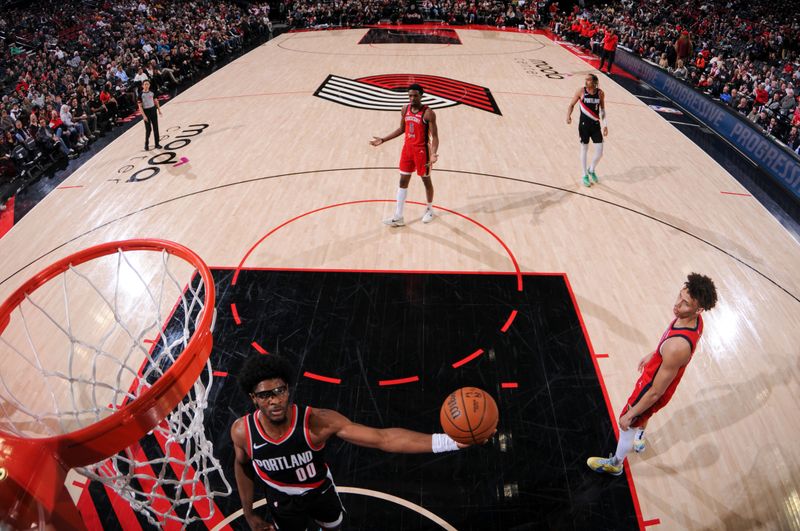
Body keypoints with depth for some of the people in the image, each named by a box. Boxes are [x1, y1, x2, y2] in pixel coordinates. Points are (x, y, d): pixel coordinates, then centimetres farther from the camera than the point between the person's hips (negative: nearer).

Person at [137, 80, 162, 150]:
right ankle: (146, 145, 14)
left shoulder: (152, 92, 2)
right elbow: (140, 106, -11)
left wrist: (159, 109, 9)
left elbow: (156, 101, 14)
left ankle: (157, 144, 16)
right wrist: (144, 115, -17)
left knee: (155, 128, 7)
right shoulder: (141, 95, -10)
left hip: (153, 110, 4)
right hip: (146, 112, -4)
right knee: (148, 129, -1)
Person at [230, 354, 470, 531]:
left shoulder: (317, 421, -40)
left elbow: (383, 438, -46)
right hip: (282, 500, 0)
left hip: (320, 489, 1)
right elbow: (242, 464, -5)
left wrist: (447, 441, -56)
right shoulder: (242, 431, -31)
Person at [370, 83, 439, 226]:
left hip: (422, 150, -6)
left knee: (426, 180, 9)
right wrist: (383, 140, 13)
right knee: (403, 181, 6)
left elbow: (435, 136, -18)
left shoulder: (428, 113, -17)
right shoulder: (405, 110, 3)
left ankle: (429, 210, 32)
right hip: (407, 148, 6)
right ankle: (398, 217, 10)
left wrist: (433, 153, -34)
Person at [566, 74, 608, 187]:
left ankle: (591, 170, 28)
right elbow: (572, 105, 0)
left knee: (599, 152, 0)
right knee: (584, 149, 7)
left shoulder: (600, 93, -1)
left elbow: (602, 109, 9)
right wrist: (568, 115, -20)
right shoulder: (581, 91, -7)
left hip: (596, 125, 2)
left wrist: (605, 125, 6)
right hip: (584, 125, -2)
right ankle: (585, 176, 21)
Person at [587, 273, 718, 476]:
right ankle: (639, 439, 67)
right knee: (642, 413, 36)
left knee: (627, 424, 19)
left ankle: (615, 464, 47)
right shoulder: (694, 319, -19)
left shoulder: (677, 347, -44)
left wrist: (630, 415, -19)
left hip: (654, 389, -7)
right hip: (655, 375, 8)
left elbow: (656, 392, -32)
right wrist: (652, 355, 22)